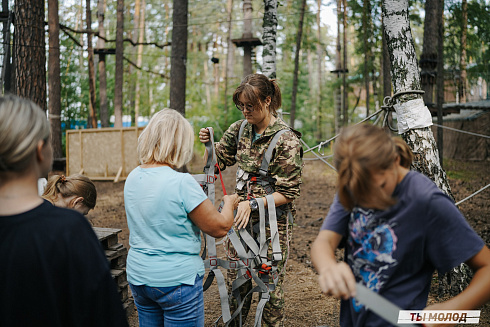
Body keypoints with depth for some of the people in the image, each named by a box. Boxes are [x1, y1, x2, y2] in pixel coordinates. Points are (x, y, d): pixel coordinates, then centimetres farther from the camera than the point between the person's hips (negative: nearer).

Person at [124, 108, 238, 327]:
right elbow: (219, 228, -16)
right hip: (176, 280, -7)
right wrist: (229, 203, 3)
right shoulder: (182, 183, -22)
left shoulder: (132, 178, 1)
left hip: (137, 276, 7)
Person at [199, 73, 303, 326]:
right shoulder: (240, 128, 3)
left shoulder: (286, 140, -15)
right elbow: (220, 159, 17)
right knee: (235, 278, 14)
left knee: (270, 282, 5)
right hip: (241, 215, 6)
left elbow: (287, 193, -15)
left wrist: (253, 203, -24)